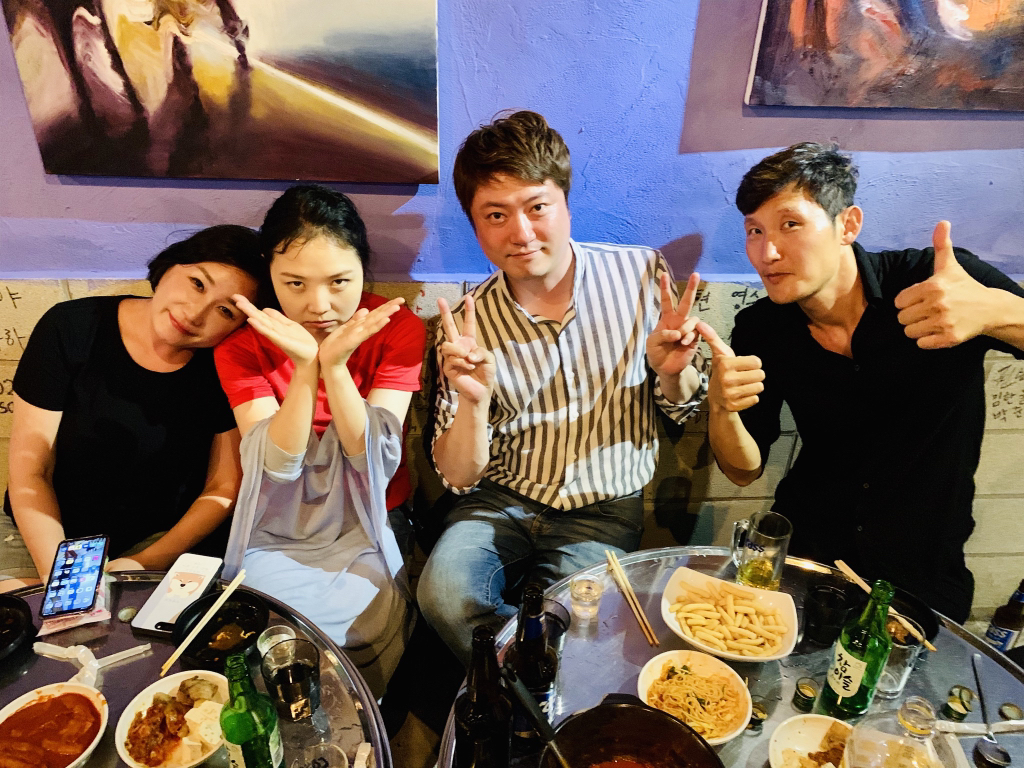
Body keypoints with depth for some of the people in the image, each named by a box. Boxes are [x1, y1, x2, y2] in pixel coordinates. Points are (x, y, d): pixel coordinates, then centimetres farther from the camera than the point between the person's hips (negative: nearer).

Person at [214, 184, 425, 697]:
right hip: (279, 531, 2)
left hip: (364, 525, -1)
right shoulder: (242, 345, -7)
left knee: (368, 616, -24)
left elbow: (375, 461, -16)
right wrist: (305, 365, -31)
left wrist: (334, 365, -32)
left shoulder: (399, 329, -11)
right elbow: (277, 465, -17)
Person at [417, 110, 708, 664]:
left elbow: (684, 410, 5)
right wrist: (473, 401, -26)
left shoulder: (641, 274, -6)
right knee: (443, 593, -24)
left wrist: (672, 370, -18)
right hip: (501, 499, 1)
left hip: (604, 511, 0)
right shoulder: (466, 323, -7)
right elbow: (459, 476, -6)